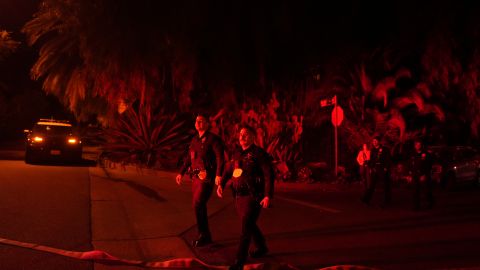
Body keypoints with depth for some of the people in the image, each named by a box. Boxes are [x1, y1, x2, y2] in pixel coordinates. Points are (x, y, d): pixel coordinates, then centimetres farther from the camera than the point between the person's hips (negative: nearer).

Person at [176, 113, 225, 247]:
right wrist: (181, 172, 23)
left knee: (197, 204, -14)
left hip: (207, 177, -8)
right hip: (196, 176, 8)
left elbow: (220, 157, -16)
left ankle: (203, 235, -1)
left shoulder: (213, 139, -7)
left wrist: (218, 174, -28)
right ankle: (206, 236, 22)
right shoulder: (195, 140, 17)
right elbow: (188, 158, 25)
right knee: (199, 206, 10)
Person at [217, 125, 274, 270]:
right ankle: (261, 247, 43)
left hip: (253, 196, -7)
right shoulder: (237, 153, 11)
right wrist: (221, 184, -1)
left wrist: (268, 195, -21)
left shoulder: (259, 153, -9)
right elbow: (228, 170, 16)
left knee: (246, 227, -11)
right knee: (249, 224, 20)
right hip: (239, 196, 7)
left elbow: (268, 175, -14)